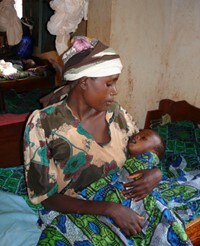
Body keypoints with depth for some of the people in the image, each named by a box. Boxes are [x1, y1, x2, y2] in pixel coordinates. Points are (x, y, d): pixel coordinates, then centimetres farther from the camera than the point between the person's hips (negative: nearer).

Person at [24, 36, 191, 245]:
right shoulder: (42, 124, -16)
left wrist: (156, 172, -14)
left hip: (121, 204, 4)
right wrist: (109, 209, -25)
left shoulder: (116, 114, -3)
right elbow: (46, 197, -14)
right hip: (71, 212, -3)